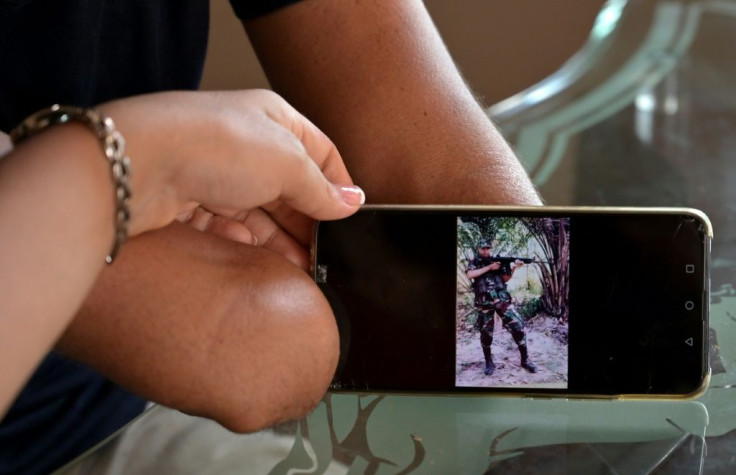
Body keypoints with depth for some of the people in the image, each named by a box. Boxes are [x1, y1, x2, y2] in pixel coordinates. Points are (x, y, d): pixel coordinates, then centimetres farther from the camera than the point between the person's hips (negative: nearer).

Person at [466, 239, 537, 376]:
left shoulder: (497, 260, 13)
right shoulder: (474, 263, 7)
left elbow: (505, 278, 9)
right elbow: (470, 275, -13)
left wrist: (513, 268, -10)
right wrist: (489, 267, -15)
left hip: (502, 300, 1)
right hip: (484, 303, -1)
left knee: (518, 326, -8)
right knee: (486, 333, 5)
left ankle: (525, 360, 1)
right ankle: (489, 362, 23)